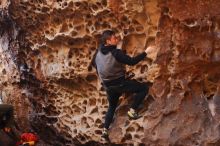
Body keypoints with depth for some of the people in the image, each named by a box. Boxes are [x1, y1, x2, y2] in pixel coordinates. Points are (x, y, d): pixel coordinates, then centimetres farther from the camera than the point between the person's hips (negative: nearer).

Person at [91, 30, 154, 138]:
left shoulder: (98, 52, -1)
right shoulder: (116, 53, -22)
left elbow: (93, 63, 17)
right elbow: (132, 61, -25)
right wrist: (146, 52, -18)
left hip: (108, 86, 7)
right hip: (120, 83, -7)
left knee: (112, 107, 28)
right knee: (144, 87, 2)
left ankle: (105, 130, 25)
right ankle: (132, 110, -2)